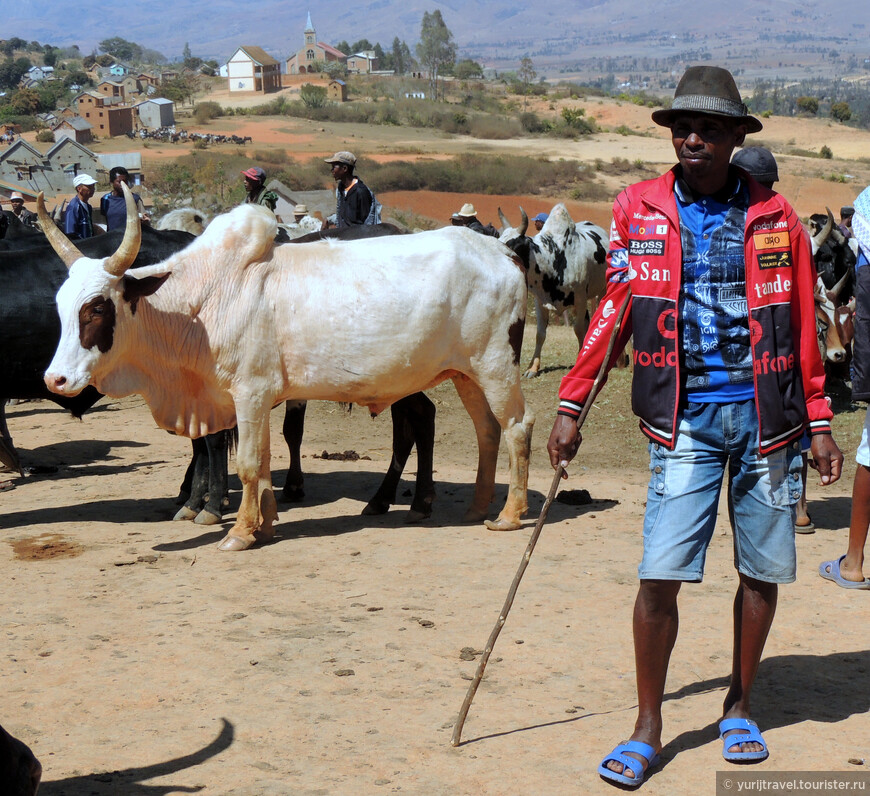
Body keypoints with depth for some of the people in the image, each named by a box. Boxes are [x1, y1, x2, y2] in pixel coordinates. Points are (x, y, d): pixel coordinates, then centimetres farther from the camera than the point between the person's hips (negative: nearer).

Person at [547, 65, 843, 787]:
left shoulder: (774, 215, 3)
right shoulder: (639, 209, 3)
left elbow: (803, 325, 8)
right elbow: (612, 314, 7)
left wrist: (819, 422, 8)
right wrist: (571, 406, 4)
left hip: (766, 413, 1)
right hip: (685, 417, -1)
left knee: (762, 570, 9)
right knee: (660, 575, -7)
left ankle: (739, 708, 29)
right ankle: (648, 728, 8)